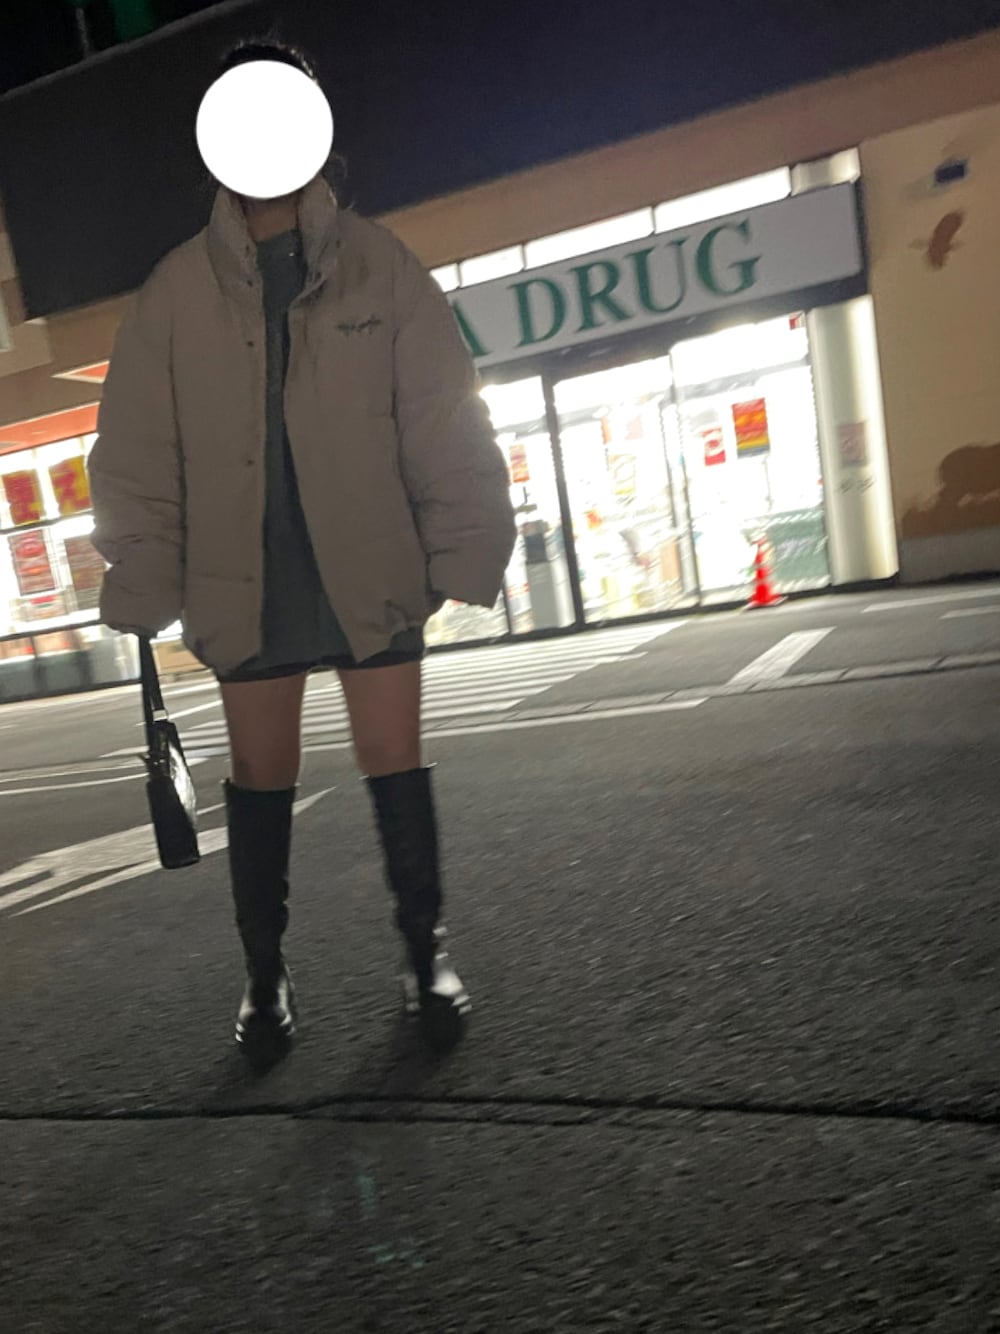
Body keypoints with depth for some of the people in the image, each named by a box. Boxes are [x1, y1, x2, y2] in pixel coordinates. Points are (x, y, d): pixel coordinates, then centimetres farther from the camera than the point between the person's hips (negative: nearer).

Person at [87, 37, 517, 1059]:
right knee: (260, 779, 9)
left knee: (395, 766, 5)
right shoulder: (177, 287, 6)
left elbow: (443, 418, 0)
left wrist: (463, 551, -6)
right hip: (246, 581, 1)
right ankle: (265, 976, 27)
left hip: (373, 568, -1)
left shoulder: (377, 263, 4)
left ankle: (424, 953, 24)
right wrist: (145, 587, -2)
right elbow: (138, 451, 4)